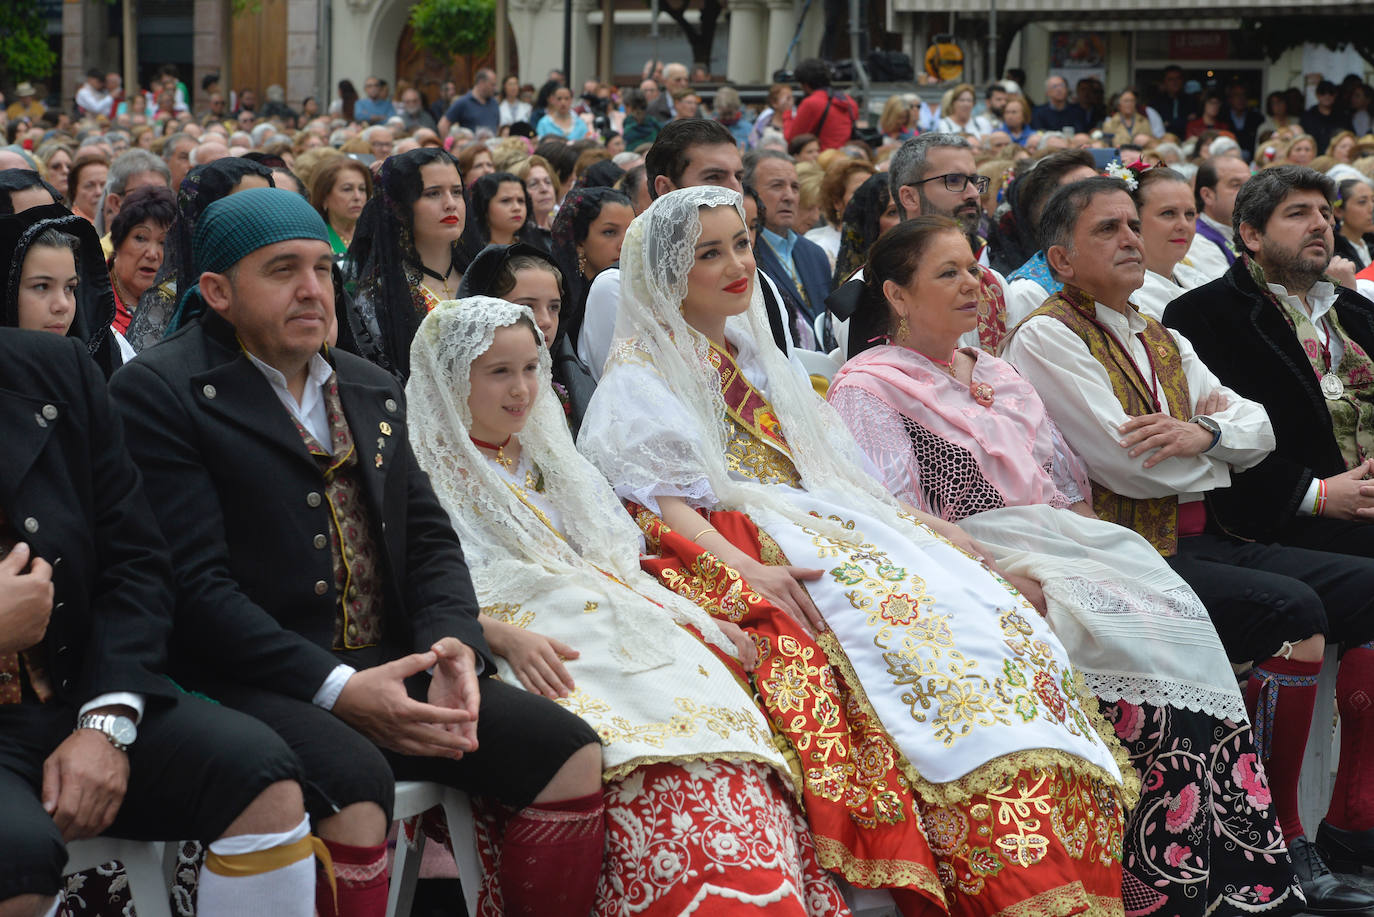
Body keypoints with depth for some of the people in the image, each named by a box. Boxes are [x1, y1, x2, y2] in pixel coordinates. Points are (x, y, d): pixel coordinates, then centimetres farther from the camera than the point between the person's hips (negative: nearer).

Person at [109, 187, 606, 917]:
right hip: (252, 684, -7)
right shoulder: (157, 393, -5)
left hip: (386, 667, 7)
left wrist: (452, 645, -6)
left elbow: (429, 538, 17)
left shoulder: (373, 391, 19)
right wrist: (338, 690, -21)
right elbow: (195, 584, -14)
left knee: (571, 753, -9)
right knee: (354, 782, -35)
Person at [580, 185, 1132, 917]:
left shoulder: (755, 355, 27)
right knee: (909, 628, -33)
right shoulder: (640, 375, 4)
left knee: (997, 620, -19)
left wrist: (918, 522, 11)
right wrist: (746, 570, -26)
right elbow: (660, 500, -10)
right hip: (737, 544, -7)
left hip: (830, 526, 7)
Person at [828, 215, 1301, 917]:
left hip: (1066, 551, 7)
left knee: (1178, 613, -22)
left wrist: (1091, 553, 2)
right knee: (1131, 633, -29)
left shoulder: (997, 375, 26)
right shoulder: (866, 389, 2)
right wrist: (996, 575, -22)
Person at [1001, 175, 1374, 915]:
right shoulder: (1047, 336, -3)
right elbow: (1128, 465, -14)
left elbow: (1259, 429, 12)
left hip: (1206, 542, 8)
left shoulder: (1163, 342, 23)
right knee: (1292, 609, -28)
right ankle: (1280, 845, -20)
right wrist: (1213, 425, 4)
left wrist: (1204, 433, -10)